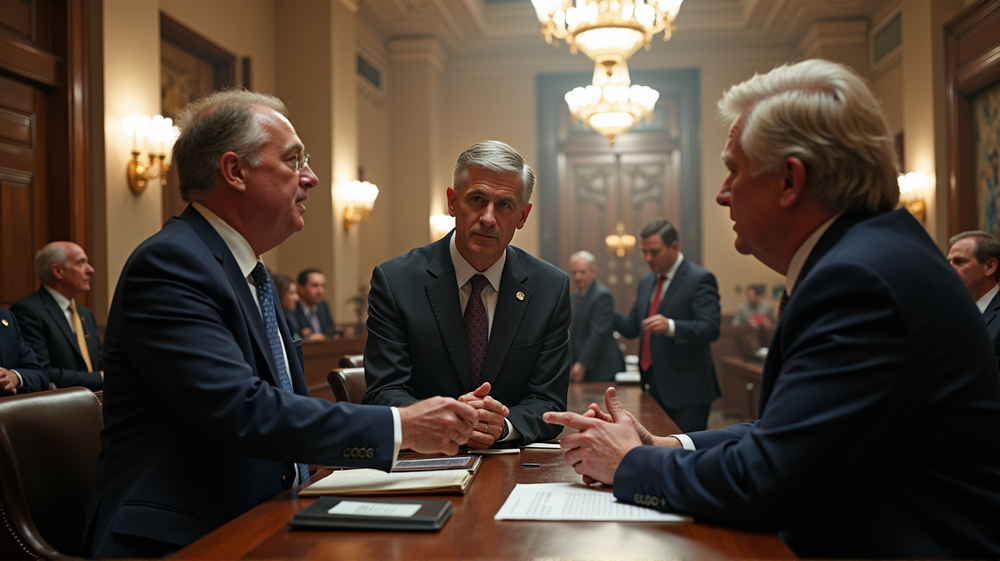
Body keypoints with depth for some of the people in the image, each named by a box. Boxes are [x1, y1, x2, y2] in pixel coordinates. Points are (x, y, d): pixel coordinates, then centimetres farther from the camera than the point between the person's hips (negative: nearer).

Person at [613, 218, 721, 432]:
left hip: (685, 391, -7)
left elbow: (711, 328, -18)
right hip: (652, 387, 7)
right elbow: (632, 328, 16)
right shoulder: (646, 282, 16)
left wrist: (670, 326, -33)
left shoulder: (700, 279, -8)